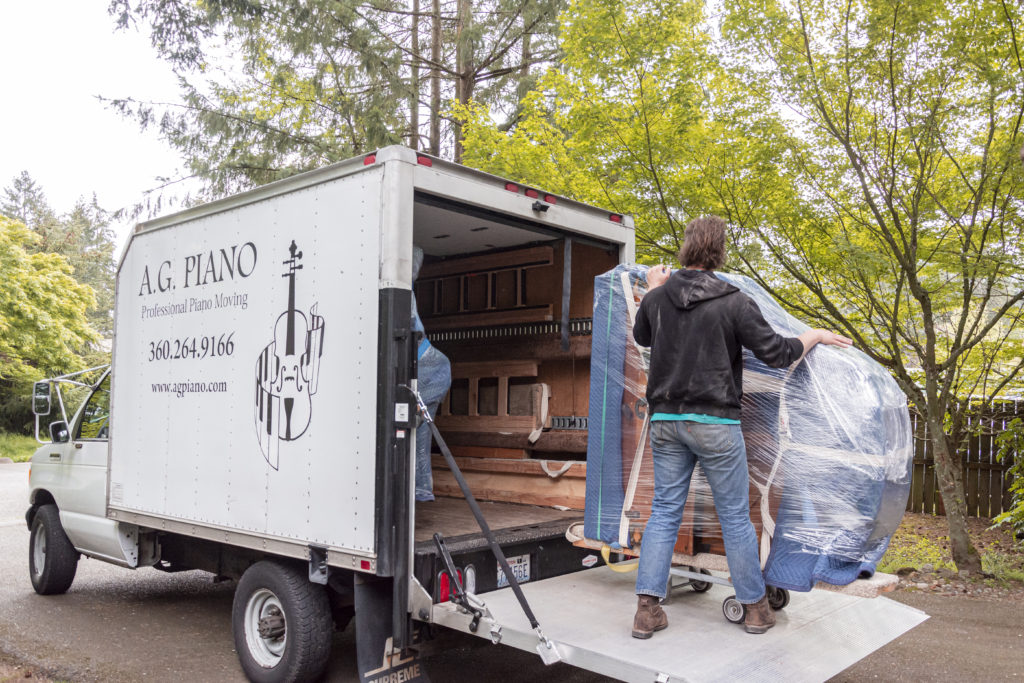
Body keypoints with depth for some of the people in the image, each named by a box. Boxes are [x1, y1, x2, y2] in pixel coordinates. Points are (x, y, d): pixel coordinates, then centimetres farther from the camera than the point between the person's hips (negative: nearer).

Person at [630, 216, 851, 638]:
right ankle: (756, 608, 21)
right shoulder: (733, 303, -9)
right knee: (735, 516, 8)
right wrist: (815, 336, 10)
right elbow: (777, 353, -8)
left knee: (664, 513, 10)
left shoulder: (658, 298, 3)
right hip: (714, 423, -4)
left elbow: (642, 337, 24)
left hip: (665, 420, 4)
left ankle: (647, 610, 8)